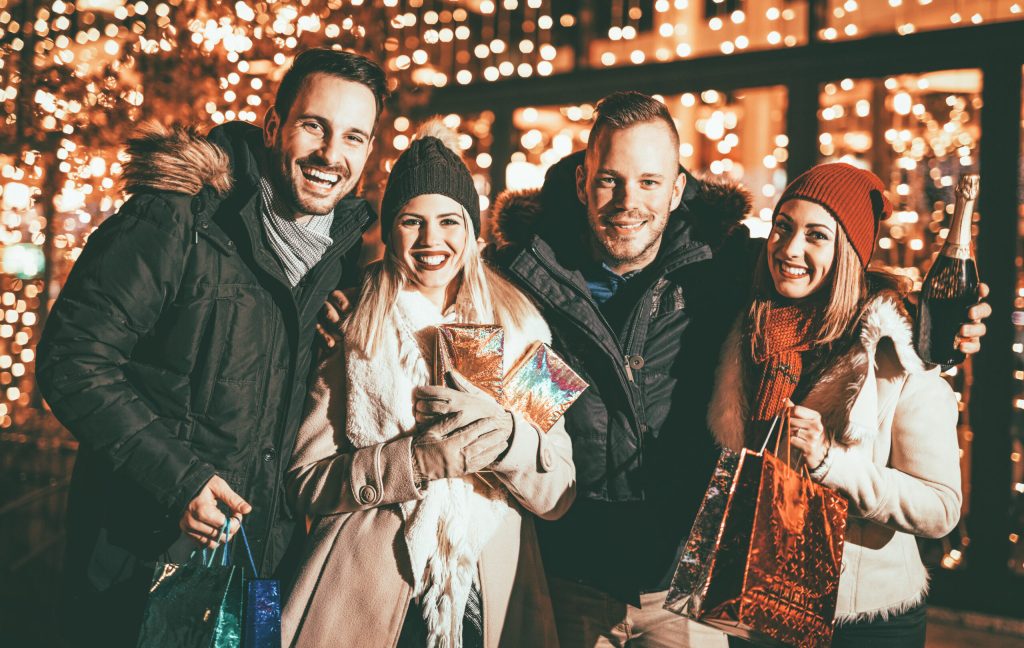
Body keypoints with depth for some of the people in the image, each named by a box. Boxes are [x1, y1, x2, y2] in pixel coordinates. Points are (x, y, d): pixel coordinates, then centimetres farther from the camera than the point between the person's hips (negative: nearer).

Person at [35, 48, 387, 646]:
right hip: (147, 550, -5)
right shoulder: (178, 220, -17)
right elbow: (74, 360, -18)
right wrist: (175, 478, -23)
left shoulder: (348, 246, 3)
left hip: (264, 547, 5)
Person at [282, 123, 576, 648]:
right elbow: (304, 482, -6)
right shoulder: (356, 332, 2)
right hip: (365, 597, -1)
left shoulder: (519, 329, 4)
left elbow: (558, 496, 0)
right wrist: (423, 457, -19)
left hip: (490, 596, 2)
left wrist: (503, 433, -20)